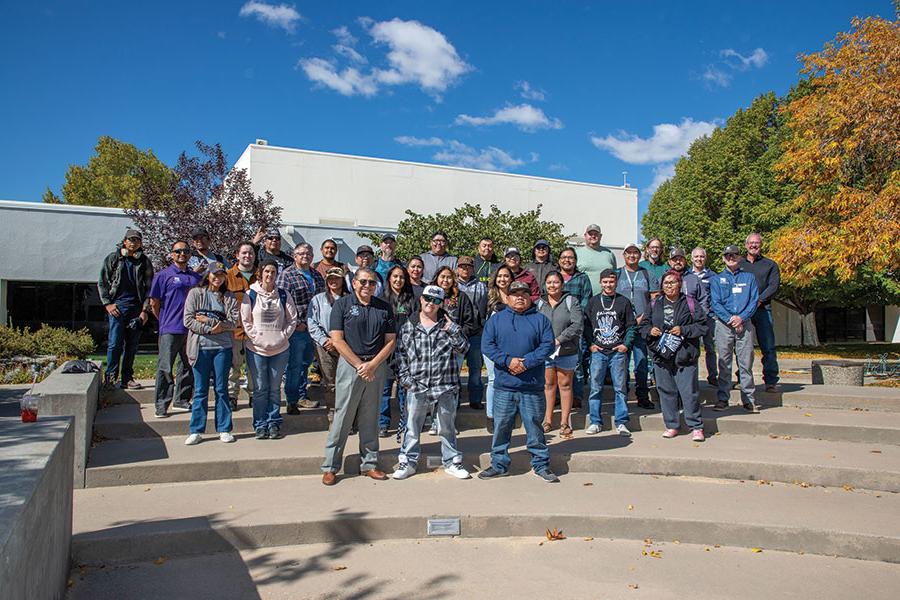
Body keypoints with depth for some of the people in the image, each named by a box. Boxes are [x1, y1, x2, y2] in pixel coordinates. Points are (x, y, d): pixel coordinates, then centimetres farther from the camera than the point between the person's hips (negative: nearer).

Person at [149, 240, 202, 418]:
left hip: (192, 329, 5)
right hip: (170, 330, -5)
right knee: (165, 368, -3)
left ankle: (181, 400, 24)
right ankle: (161, 405, 3)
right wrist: (165, 321, 6)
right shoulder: (163, 275, 0)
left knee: (188, 367, 11)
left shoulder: (196, 277, 14)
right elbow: (154, 303, 2)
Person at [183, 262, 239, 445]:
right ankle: (196, 431, 12)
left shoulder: (229, 297, 9)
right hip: (201, 347, -1)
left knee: (222, 389, 7)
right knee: (200, 390, 4)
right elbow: (188, 320, -3)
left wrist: (208, 320, -11)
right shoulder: (195, 293, 4)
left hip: (223, 347, 1)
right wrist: (210, 329, -13)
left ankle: (224, 429, 14)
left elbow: (234, 321, -3)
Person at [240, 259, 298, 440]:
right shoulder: (250, 295, -1)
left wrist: (283, 336, -5)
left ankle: (274, 422, 19)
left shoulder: (283, 295, 3)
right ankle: (260, 425, 14)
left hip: (280, 349, 1)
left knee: (275, 388, 9)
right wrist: (256, 338, -9)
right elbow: (245, 321, -1)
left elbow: (292, 319, 6)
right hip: (256, 349, -1)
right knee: (260, 389, 4)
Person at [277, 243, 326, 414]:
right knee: (294, 365, 0)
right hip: (297, 329, -7)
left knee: (306, 362, 17)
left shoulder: (317, 275, 14)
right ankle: (292, 401, 10)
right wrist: (296, 323, -16)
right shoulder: (286, 275, -7)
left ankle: (302, 396, 30)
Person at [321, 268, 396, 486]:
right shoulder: (342, 304, 0)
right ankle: (330, 467, 9)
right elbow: (337, 339, -6)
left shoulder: (384, 308, 9)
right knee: (342, 417, -1)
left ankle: (369, 464, 21)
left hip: (377, 367, 3)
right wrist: (359, 365, -10)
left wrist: (372, 365, -8)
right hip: (350, 364, -3)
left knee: (371, 418, 11)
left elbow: (390, 341, 5)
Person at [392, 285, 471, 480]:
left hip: (445, 386, 0)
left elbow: (463, 348, -2)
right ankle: (407, 462, 23)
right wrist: (404, 377, -2)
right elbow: (400, 353, 6)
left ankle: (451, 462, 27)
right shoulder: (409, 325, 4)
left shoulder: (448, 325, 4)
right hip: (416, 386, 0)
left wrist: (453, 330, -13)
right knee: (412, 426, 9)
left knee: (447, 427, 12)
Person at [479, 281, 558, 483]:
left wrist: (526, 362, -14)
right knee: (501, 427, 7)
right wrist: (508, 360, -14)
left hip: (533, 387, -1)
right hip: (504, 386, 1)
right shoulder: (496, 319, 8)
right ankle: (499, 464, 21)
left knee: (535, 427, 8)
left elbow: (548, 345, -3)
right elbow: (486, 345, -1)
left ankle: (541, 464, 21)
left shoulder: (540, 320, 7)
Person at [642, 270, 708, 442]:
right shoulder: (655, 305, 12)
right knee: (666, 391, 8)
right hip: (661, 355, 4)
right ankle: (672, 425, 20)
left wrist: (683, 330, -13)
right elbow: (644, 325, 17)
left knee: (689, 391, -3)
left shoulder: (690, 304, 2)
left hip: (684, 355, -3)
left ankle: (696, 427, 9)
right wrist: (650, 330, -4)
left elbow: (702, 326, -1)